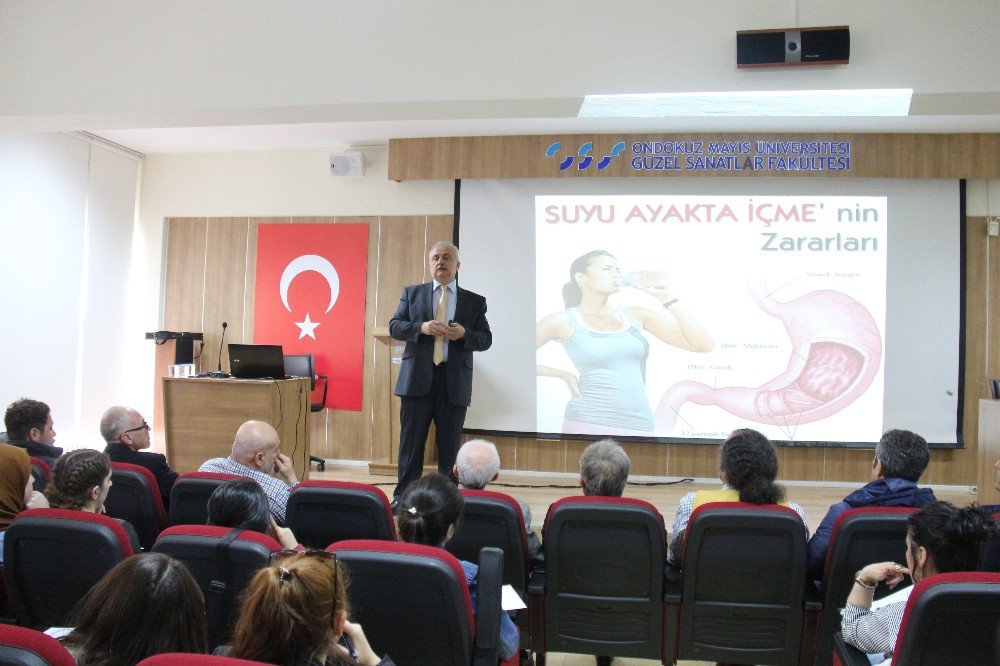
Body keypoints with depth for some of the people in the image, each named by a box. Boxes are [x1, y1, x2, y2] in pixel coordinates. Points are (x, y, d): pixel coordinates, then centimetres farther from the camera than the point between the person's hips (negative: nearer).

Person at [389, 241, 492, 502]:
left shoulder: (475, 301, 10)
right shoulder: (412, 293, 11)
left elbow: (486, 340, 7)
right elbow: (394, 326, 4)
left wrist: (464, 334, -13)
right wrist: (422, 327, -14)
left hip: (454, 382, 0)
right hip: (417, 379, 0)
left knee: (449, 444, 6)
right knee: (411, 441, 3)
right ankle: (403, 497, 11)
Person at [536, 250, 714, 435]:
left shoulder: (637, 315, 10)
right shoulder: (563, 321, 1)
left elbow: (704, 344, 3)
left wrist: (665, 296, 0)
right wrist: (563, 374, 3)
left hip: (640, 427, 3)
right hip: (588, 425, -3)